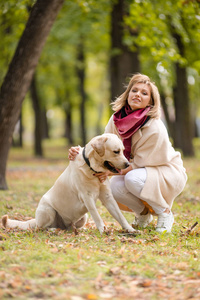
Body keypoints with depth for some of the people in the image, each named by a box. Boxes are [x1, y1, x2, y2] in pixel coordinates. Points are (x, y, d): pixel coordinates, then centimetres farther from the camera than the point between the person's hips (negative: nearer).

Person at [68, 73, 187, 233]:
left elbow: (139, 164, -21)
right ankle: (143, 213, 7)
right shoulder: (117, 119, -8)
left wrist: (110, 172, -30)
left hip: (168, 173, -6)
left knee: (133, 178, -34)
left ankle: (165, 212, -10)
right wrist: (80, 153, -22)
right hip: (139, 171, 6)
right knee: (115, 186, -24)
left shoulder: (154, 128, -26)